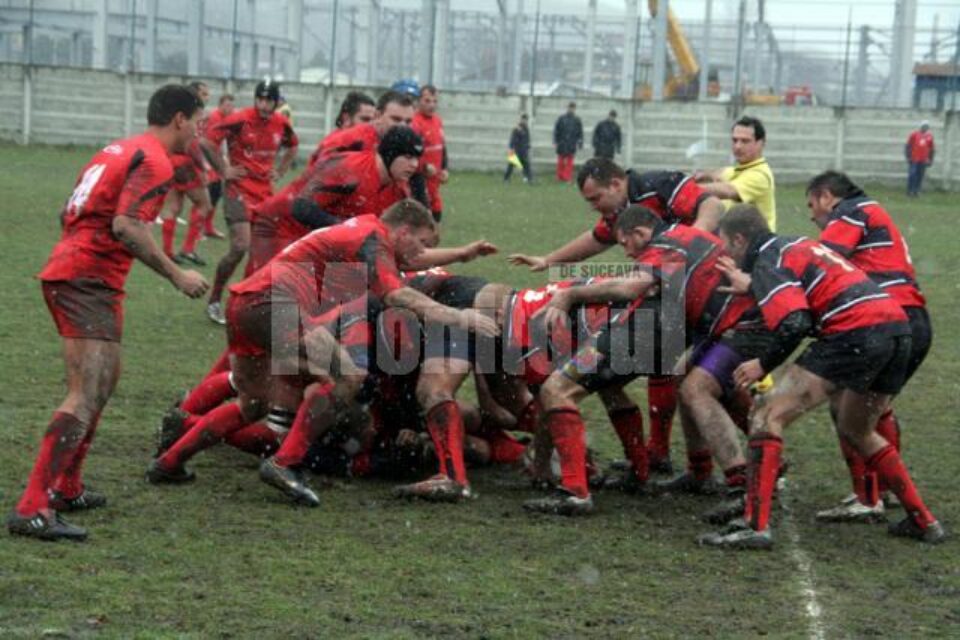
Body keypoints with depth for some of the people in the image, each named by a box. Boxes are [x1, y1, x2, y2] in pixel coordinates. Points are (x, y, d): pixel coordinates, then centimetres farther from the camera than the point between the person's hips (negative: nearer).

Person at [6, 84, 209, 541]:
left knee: (103, 381, 23)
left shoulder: (120, 150, 20)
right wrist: (176, 276, -15)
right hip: (90, 281, -10)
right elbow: (127, 226, -22)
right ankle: (32, 509, -23)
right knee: (85, 397, -16)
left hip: (65, 271, 10)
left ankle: (66, 489, 29)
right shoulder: (153, 161, -9)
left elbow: (68, 215, 23)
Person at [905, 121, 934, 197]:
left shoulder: (930, 136, 7)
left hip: (923, 161, 3)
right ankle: (909, 191, -1)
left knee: (920, 176, 3)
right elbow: (908, 146, 1)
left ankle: (916, 191, 8)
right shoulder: (914, 135, -1)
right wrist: (908, 156, -3)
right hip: (914, 160, -3)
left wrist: (930, 160, 13)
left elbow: (932, 149, 15)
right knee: (912, 175, -7)